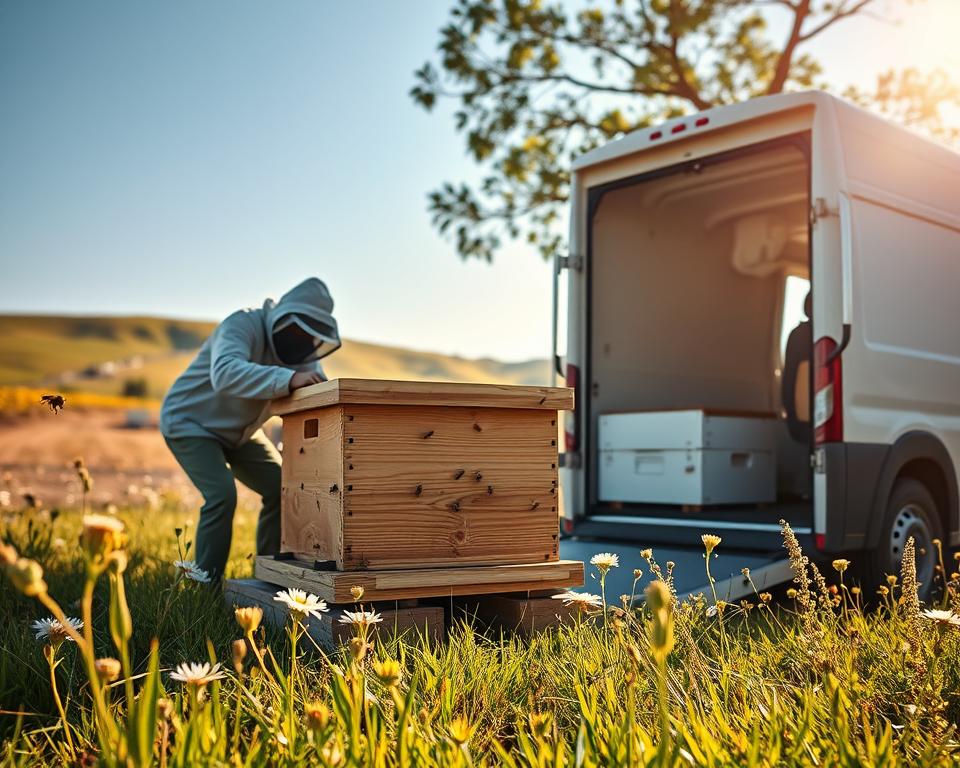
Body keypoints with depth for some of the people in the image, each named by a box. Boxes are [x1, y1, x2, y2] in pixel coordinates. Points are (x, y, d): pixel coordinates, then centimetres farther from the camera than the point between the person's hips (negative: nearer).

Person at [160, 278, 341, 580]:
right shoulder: (242, 326, -31)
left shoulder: (298, 350, -7)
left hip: (239, 431, 8)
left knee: (281, 489, -1)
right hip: (189, 422, -8)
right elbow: (226, 373, -51)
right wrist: (289, 378, -61)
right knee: (222, 495, -24)